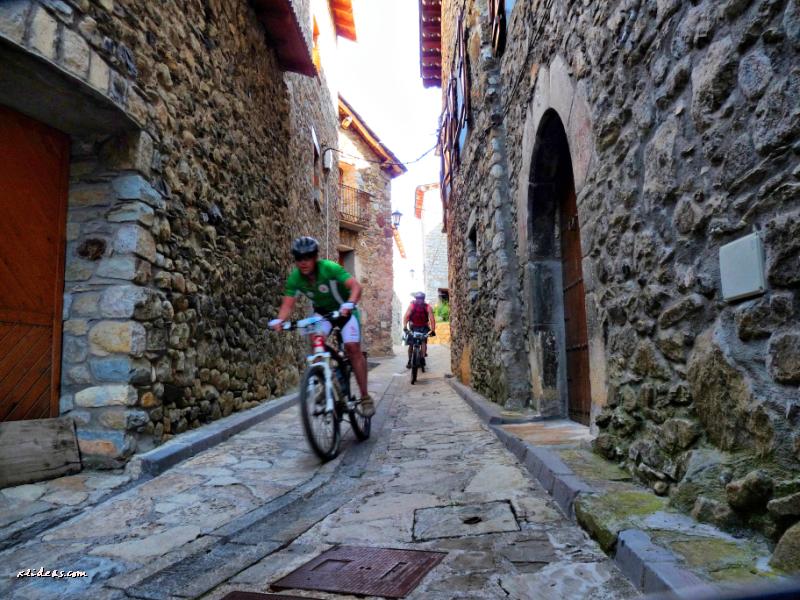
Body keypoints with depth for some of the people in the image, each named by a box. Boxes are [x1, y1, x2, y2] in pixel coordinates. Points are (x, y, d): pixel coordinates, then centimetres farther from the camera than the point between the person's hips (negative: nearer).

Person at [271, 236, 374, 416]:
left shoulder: (329, 268, -30)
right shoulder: (295, 278, -18)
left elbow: (355, 286, -38)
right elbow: (288, 304, -22)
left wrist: (349, 303, -57)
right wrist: (279, 320, -42)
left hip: (344, 310, -3)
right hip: (322, 311, 4)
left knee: (353, 348, -18)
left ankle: (365, 397, -10)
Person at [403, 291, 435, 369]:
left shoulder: (427, 307, -18)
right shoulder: (412, 306, -17)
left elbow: (432, 319, -25)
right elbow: (406, 316, -26)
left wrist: (433, 330, -36)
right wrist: (405, 327, -41)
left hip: (424, 327, -1)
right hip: (414, 327, 1)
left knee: (424, 342, -21)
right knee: (410, 343, -5)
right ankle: (409, 361, 4)